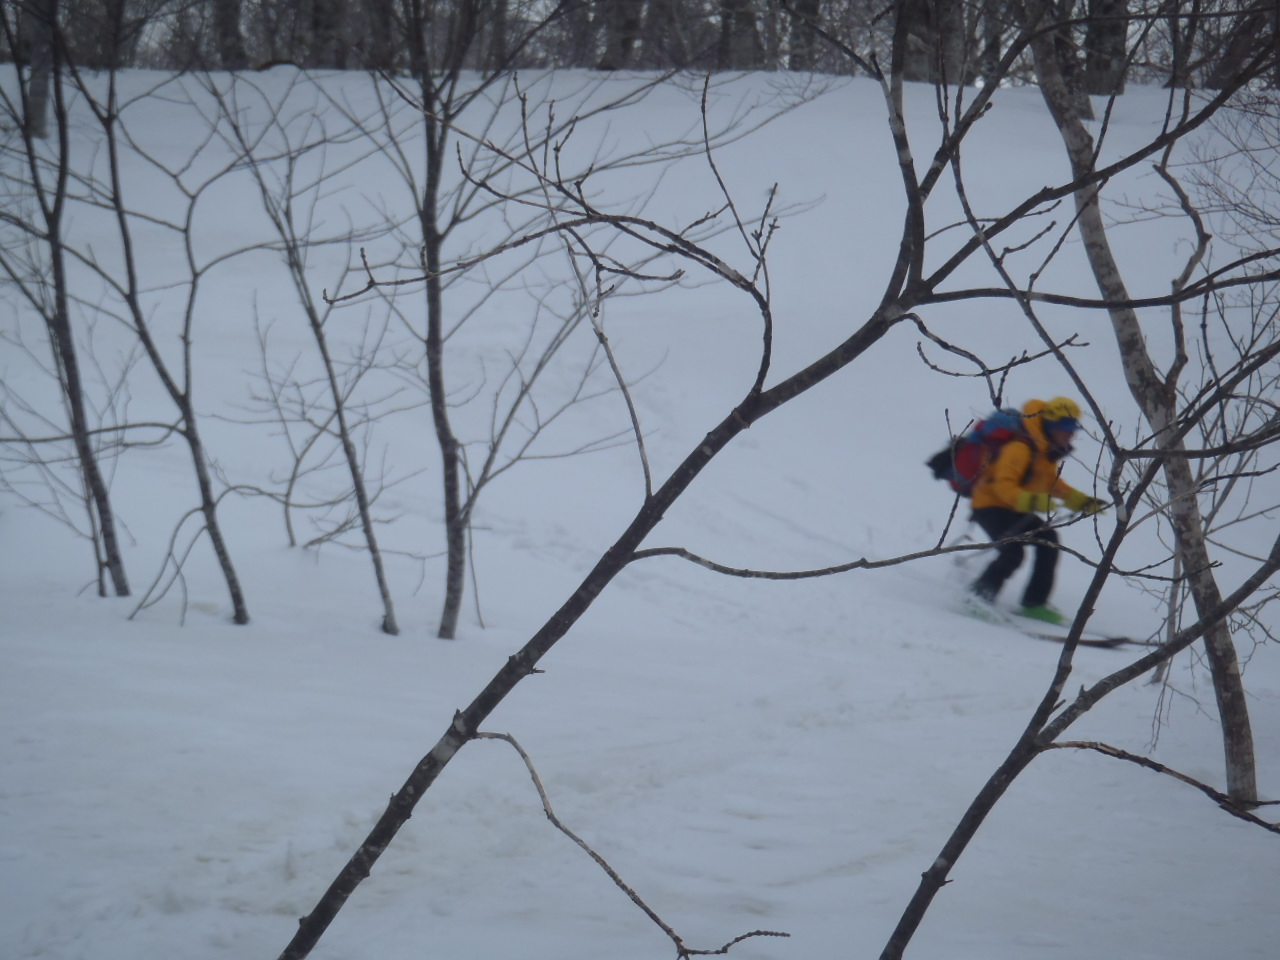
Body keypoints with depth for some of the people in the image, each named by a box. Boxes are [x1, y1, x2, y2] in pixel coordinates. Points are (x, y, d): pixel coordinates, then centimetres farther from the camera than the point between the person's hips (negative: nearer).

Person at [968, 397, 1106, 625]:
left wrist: (1082, 501, 17)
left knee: (1048, 539, 12)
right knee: (1013, 552, -27)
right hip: (990, 505, -10)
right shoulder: (1021, 448, -23)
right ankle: (977, 598, -17)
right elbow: (1003, 486, -31)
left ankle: (1034, 604, 16)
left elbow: (1052, 482, 24)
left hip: (1014, 510, 10)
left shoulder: (1047, 452, 7)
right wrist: (1032, 501, -46)